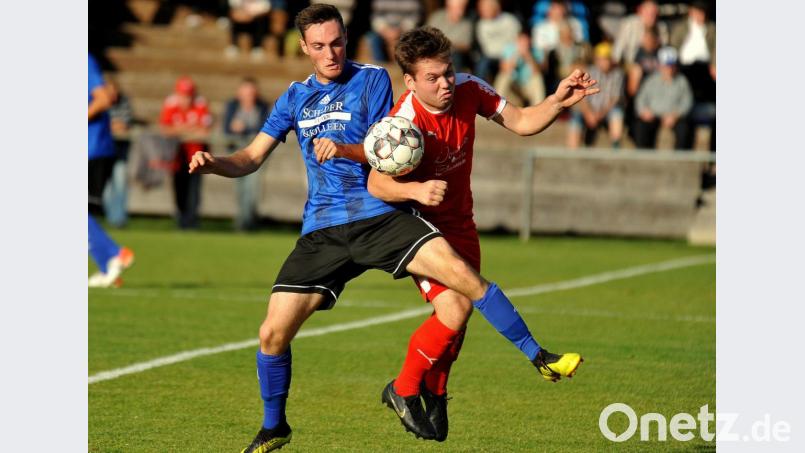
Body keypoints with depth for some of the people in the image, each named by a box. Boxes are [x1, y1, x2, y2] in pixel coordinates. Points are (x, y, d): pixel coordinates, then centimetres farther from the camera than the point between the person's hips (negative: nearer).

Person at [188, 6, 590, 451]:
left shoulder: (373, 79, 1)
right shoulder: (295, 97, 11)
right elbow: (252, 157, 12)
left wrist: (343, 149, -24)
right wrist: (214, 163, -9)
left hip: (380, 216, -2)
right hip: (322, 231, 2)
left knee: (464, 275, -21)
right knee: (273, 332, -7)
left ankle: (539, 359, -9)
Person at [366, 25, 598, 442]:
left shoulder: (468, 90, -13)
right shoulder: (405, 121, -30)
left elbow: (521, 122, -1)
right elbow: (377, 183, -39)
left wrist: (558, 101, -17)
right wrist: (415, 190, -58)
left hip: (460, 223, 6)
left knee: (462, 308, 11)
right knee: (454, 308, -20)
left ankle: (434, 391, 37)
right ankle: (403, 389, 1)